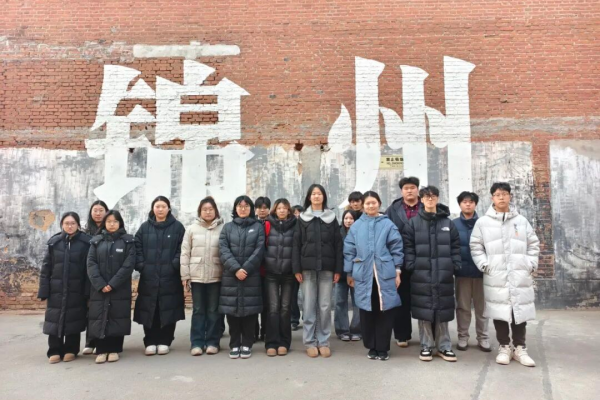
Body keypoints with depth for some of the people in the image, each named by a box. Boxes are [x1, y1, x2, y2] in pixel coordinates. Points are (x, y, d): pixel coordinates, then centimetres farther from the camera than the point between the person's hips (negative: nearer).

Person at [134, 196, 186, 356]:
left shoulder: (177, 227, 3)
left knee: (168, 310, 2)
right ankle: (150, 342, 16)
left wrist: (174, 266, -11)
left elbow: (181, 250, -1)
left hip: (170, 277, -2)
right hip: (148, 278, 2)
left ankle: (164, 342, 14)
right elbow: (137, 248, 8)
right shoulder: (144, 227, 11)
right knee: (149, 310, 5)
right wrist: (141, 266, -4)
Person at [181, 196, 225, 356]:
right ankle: (197, 343, 16)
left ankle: (213, 342, 17)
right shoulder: (191, 229, 4)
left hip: (216, 276, -1)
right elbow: (185, 253, 4)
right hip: (196, 276, 1)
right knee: (198, 311, 8)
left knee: (214, 311, 7)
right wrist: (185, 275, 0)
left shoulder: (223, 228, 0)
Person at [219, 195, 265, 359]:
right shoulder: (227, 227, 11)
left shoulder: (258, 227, 7)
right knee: (232, 309, 3)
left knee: (250, 309, 0)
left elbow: (259, 250, -3)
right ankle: (234, 344, 14)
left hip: (252, 276, -1)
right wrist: (236, 269, -14)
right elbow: (223, 250, 0)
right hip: (231, 275, 1)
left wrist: (246, 268, -13)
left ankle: (247, 344, 11)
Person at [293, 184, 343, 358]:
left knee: (325, 306, 2)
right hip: (308, 267, 0)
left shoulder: (332, 218, 7)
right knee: (309, 306, 2)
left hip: (327, 267, 0)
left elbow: (338, 245, 4)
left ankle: (323, 341, 13)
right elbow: (297, 244, 4)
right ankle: (310, 341, 12)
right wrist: (297, 269, -4)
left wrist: (338, 269, -2)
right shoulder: (302, 219, 7)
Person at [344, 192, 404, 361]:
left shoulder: (388, 224, 2)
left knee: (385, 311, 4)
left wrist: (397, 270, -1)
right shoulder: (356, 226, 6)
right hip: (363, 275, 1)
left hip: (385, 274, -1)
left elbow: (396, 248, 2)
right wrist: (350, 273, 7)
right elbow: (349, 250, 8)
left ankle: (383, 348, 18)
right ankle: (372, 347, 22)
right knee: (367, 311, 7)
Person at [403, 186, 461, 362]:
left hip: (443, 274, 1)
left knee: (443, 310, 7)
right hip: (421, 273, -1)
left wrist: (455, 266, 0)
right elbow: (408, 246, 0)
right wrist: (410, 266, -8)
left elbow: (455, 247, 8)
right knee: (424, 310, 4)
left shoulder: (448, 223, 9)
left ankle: (444, 346, 20)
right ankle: (426, 346, 16)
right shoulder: (413, 223, 4)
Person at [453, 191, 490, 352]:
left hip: (481, 270, 0)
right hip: (462, 271, 0)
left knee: (482, 306, 10)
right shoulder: (454, 224, 1)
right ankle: (463, 337, 20)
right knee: (463, 306, 9)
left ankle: (483, 337, 22)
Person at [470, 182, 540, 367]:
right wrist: (485, 265, -8)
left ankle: (520, 348, 21)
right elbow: (476, 247, 2)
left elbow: (533, 244, 13)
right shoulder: (483, 222, 2)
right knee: (499, 312, 4)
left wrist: (531, 265, 3)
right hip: (496, 277, -2)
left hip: (520, 276, 2)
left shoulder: (522, 221, 9)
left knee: (520, 311, 7)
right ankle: (504, 347, 18)